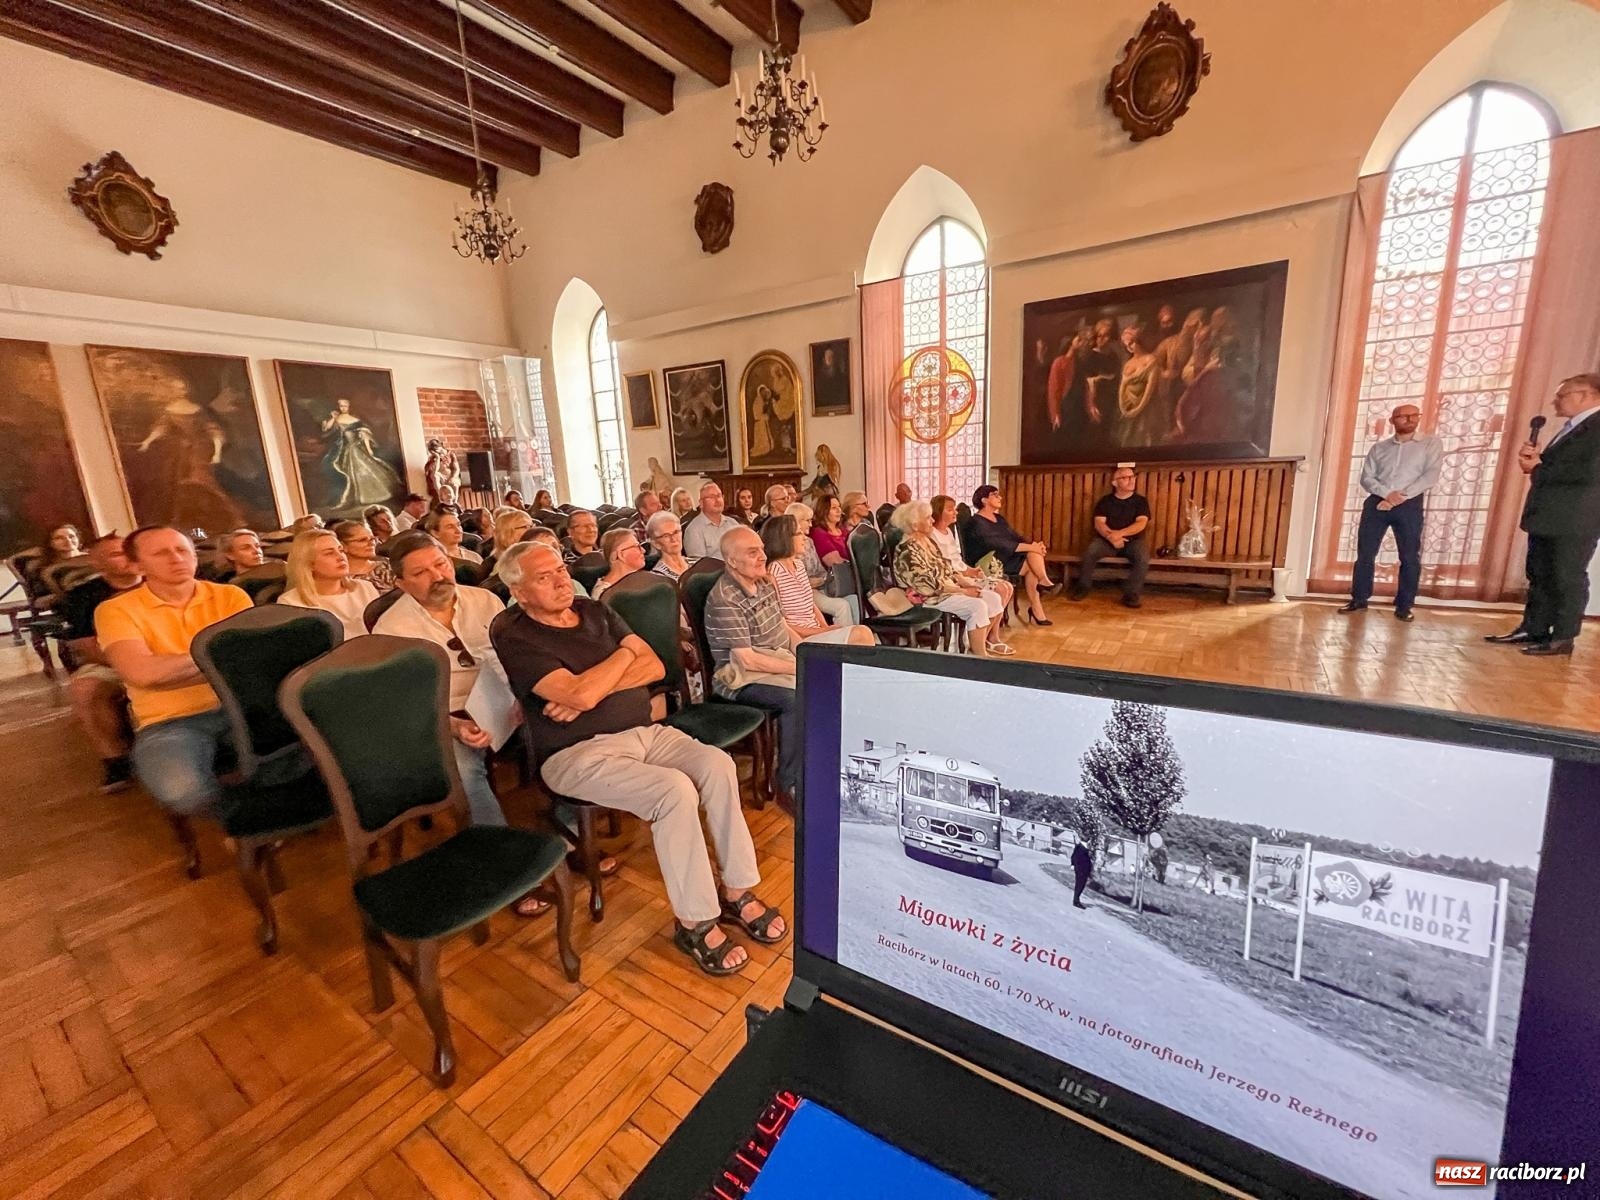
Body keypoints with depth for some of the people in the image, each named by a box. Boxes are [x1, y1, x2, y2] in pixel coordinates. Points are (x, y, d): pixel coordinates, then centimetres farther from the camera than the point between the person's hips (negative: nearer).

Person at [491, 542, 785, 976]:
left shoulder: (595, 611, 12)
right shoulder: (514, 637, -6)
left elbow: (655, 667, 3)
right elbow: (581, 695, -20)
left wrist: (590, 688, -11)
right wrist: (626, 652, -4)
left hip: (645, 732, 6)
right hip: (581, 753, -5)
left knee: (717, 764, -20)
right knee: (675, 791, -28)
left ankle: (738, 891, -5)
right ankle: (694, 922, -9)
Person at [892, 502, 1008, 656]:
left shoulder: (927, 540, 11)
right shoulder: (908, 550, -20)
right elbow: (928, 585, -23)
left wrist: (964, 582, 0)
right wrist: (962, 591, -18)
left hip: (949, 589, 10)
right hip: (931, 597, -10)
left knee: (994, 598, 0)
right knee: (978, 606, -25)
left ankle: (980, 644, 9)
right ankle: (980, 656, -15)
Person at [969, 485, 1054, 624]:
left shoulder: (999, 519, 16)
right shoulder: (978, 522, -12)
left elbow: (1016, 537, 8)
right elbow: (1000, 544, -22)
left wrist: (1035, 545, -12)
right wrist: (1031, 547, -23)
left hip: (1009, 558, 8)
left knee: (1032, 567, -17)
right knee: (1032, 565, -22)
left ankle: (1035, 608, -13)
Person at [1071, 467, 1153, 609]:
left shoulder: (1140, 501, 4)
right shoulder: (1105, 501, 5)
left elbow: (1141, 523, -10)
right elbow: (1099, 523, -6)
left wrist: (1120, 533, -26)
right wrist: (1111, 537, -25)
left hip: (1133, 540, 0)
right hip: (1107, 539, 0)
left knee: (1143, 557, -32)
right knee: (1090, 551, -30)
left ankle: (1131, 594, -22)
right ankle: (1083, 586, -13)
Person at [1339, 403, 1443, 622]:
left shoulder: (1432, 443, 7)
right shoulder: (1379, 447, 13)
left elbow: (1431, 474, -4)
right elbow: (1366, 478, 5)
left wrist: (1400, 497, -14)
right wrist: (1387, 493, -13)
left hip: (1410, 505, -2)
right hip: (1376, 502, 2)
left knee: (1410, 557, -2)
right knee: (1365, 553, 1)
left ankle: (1404, 606, 5)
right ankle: (1359, 599, 10)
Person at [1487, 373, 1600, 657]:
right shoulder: (1571, 429, 18)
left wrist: (1537, 469, -13)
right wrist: (1534, 457, 0)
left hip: (1574, 520, -9)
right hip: (1547, 517, 9)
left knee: (1568, 579, -1)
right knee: (1539, 576, 12)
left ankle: (1562, 638, 6)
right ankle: (1533, 630, 19)